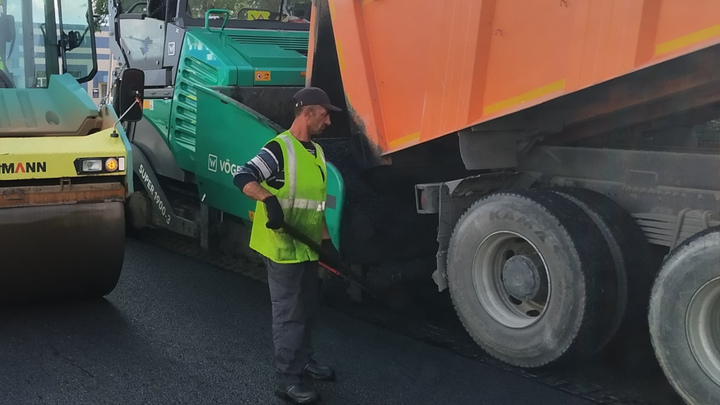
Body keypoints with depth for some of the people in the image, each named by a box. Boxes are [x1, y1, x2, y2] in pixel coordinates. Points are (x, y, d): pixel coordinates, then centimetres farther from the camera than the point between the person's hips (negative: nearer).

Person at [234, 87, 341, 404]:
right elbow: (242, 178, -24)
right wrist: (270, 199, -39)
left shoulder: (317, 152, 12)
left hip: (307, 246, 9)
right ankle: (287, 379, 7)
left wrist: (325, 238, 18)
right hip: (283, 247, -9)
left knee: (307, 308, 20)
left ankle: (303, 360, 38)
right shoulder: (279, 148, -16)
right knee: (289, 314, -2)